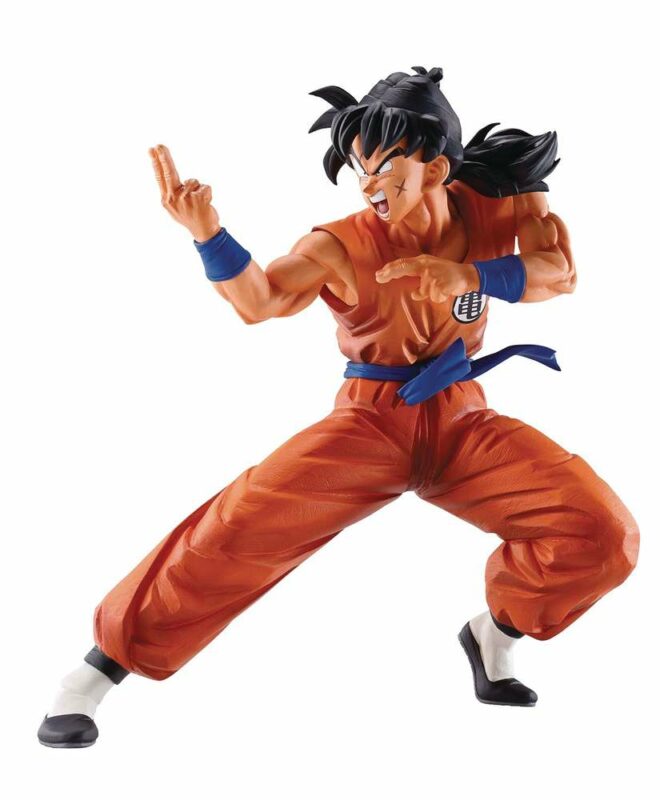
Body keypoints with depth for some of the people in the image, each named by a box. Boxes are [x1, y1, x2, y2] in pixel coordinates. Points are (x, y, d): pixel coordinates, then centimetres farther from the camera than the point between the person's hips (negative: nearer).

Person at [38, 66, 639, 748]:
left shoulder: (494, 209, -5)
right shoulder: (342, 245, -15)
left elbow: (560, 271, -14)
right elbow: (259, 300, -30)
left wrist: (470, 274, -29)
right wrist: (206, 233, -50)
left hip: (461, 421, 3)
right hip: (371, 420, -3)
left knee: (604, 534, -12)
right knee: (241, 527, -22)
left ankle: (495, 633, 16)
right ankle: (99, 668, -7)